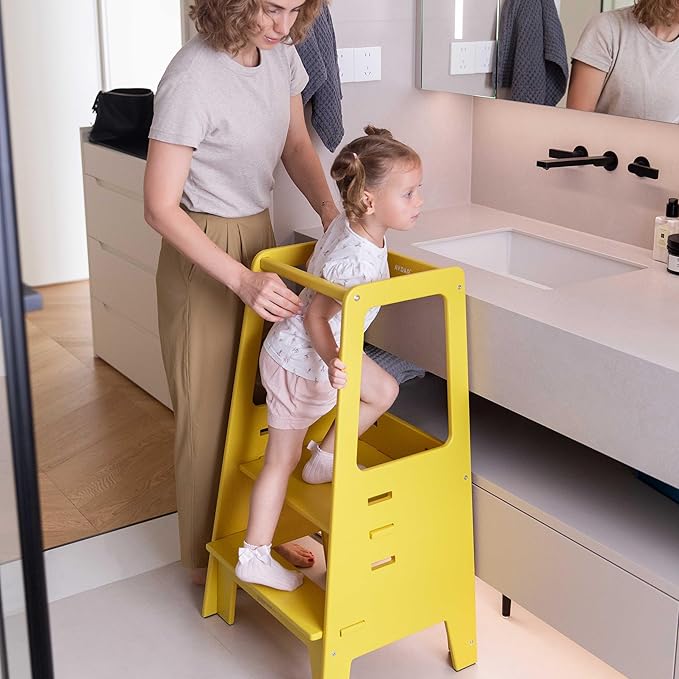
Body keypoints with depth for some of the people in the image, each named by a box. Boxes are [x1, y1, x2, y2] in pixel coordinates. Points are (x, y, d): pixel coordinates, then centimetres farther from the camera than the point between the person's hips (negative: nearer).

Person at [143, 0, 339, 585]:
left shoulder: (282, 54, -4)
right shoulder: (193, 77, -25)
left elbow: (296, 145, 11)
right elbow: (161, 208, -25)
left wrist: (329, 210, -6)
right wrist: (241, 280, -31)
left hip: (259, 237, 7)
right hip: (203, 255, -7)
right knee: (210, 410, 6)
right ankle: (212, 560, 25)